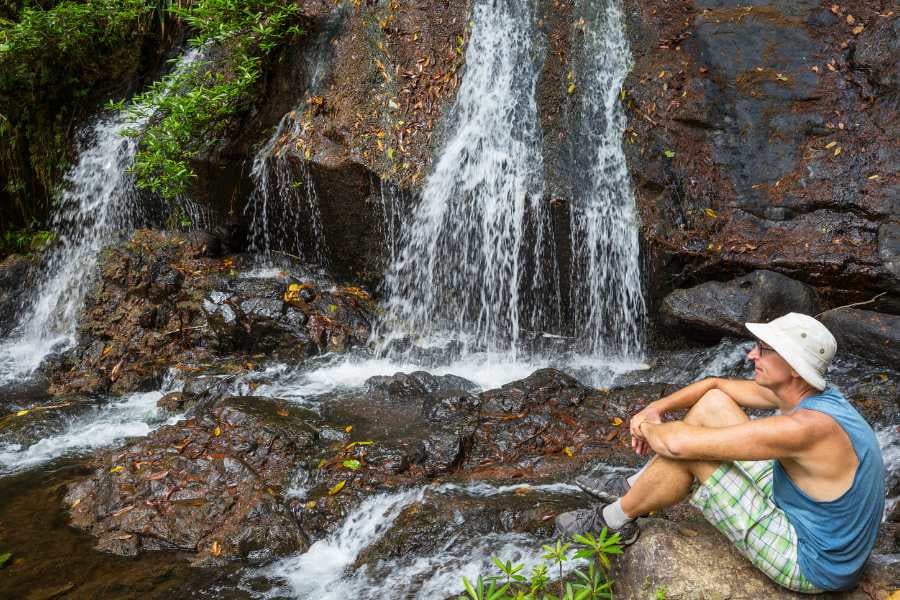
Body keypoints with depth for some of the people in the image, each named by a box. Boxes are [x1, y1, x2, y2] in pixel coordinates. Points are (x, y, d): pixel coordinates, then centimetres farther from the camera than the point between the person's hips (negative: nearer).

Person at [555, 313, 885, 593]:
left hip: (809, 563, -9)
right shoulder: (801, 391, -7)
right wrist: (656, 408, -4)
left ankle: (614, 521, 5)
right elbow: (716, 384, 7)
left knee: (684, 449, -20)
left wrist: (646, 427, -13)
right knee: (713, 404, 1)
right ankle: (634, 486, 17)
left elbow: (680, 443, -34)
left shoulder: (807, 427, -35)